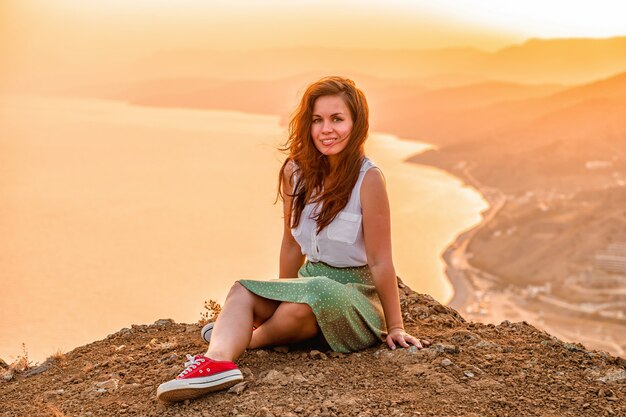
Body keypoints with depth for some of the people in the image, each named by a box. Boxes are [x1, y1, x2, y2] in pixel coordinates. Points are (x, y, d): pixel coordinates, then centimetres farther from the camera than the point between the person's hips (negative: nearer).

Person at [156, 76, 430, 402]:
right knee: (243, 293, -19)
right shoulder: (296, 171, 1)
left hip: (356, 293, -5)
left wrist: (394, 327, -8)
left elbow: (380, 261, -13)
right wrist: (282, 296, 23)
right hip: (309, 281, 6)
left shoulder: (368, 179, -17)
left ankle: (246, 340, -7)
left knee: (304, 302, -35)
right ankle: (217, 360, -46)